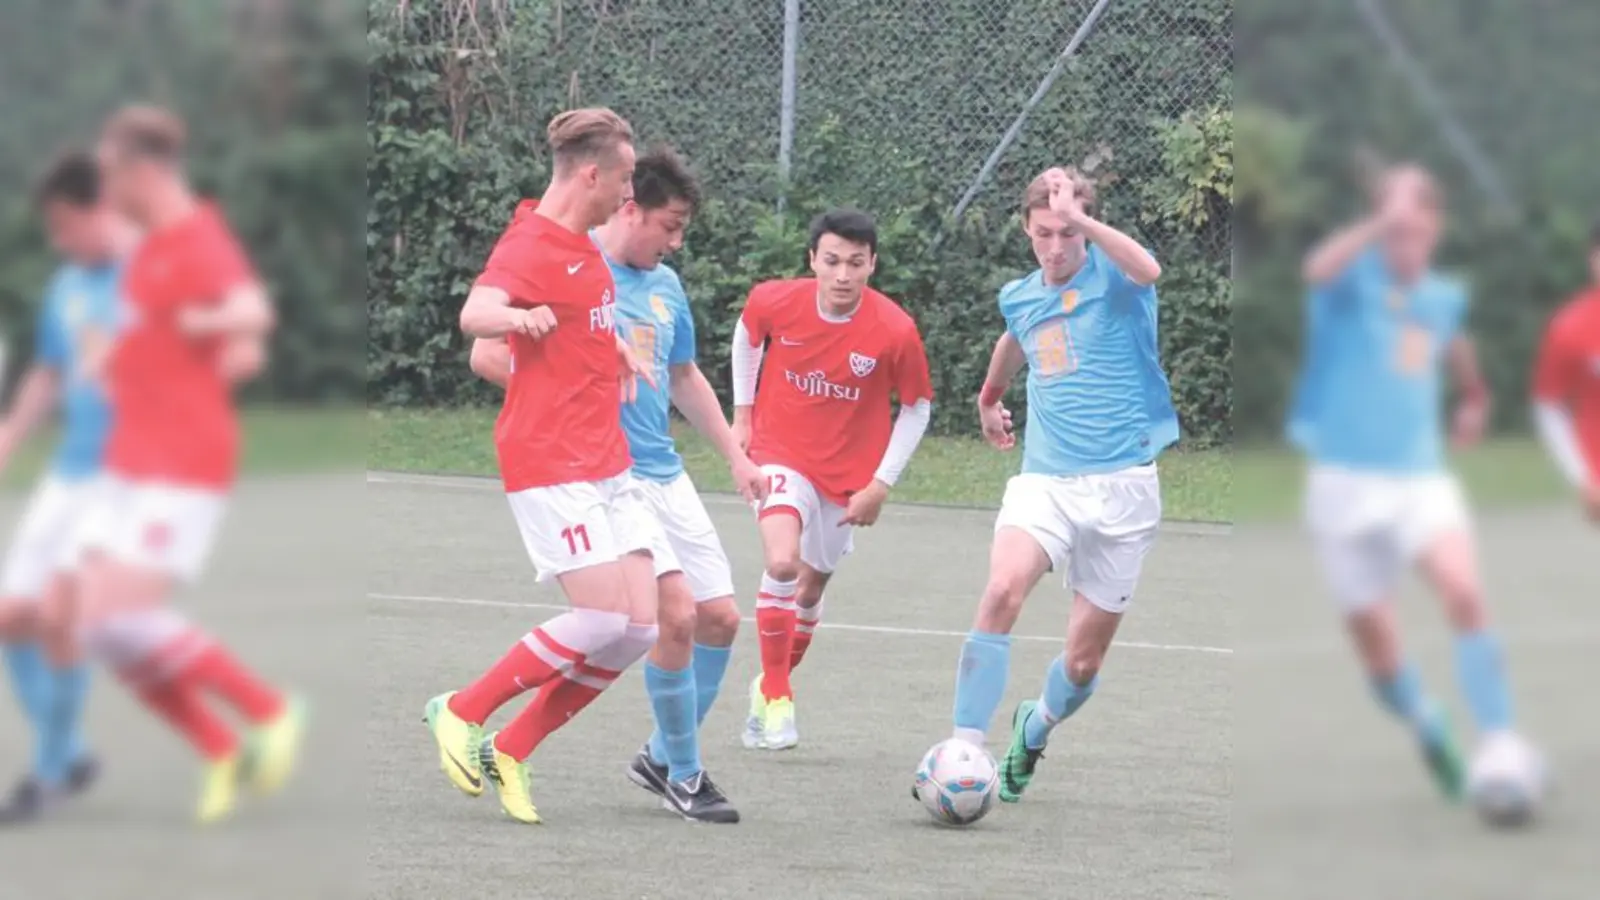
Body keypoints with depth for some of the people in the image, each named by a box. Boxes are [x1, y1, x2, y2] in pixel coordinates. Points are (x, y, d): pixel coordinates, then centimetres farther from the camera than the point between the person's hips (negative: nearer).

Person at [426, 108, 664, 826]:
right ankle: (461, 713, 1)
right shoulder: (529, 247, -15)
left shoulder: (581, 247, 15)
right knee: (603, 620, -16)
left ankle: (511, 750, 8)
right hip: (551, 466, -9)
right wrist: (516, 316, -57)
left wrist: (616, 348, 22)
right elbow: (474, 315, -35)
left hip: (607, 466, 9)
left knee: (640, 626, 0)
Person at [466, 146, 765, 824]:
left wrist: (735, 457, 26)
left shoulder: (665, 285, 13)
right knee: (677, 612, -17)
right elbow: (488, 355, -11)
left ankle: (663, 757, 22)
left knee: (720, 617, 3)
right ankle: (682, 776, -1)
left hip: (666, 475, 8)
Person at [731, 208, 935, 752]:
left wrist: (880, 486, -7)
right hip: (781, 454, -1)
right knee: (782, 564, -24)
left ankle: (772, 686, 38)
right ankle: (775, 698, -9)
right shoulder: (775, 303, -15)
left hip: (849, 475, 1)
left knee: (811, 588, 11)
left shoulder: (895, 331, -19)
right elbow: (747, 335, 10)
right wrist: (743, 414, 10)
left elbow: (917, 407, -4)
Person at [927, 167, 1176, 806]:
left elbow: (1149, 272, -32)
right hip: (1044, 481, 3)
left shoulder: (1110, 275, -5)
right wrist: (989, 396, 50)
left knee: (1084, 660, 4)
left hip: (1122, 486, -3)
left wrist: (1079, 217, -34)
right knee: (1002, 592, -28)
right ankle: (965, 748, -29)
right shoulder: (1019, 298, 11)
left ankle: (1035, 728, 37)